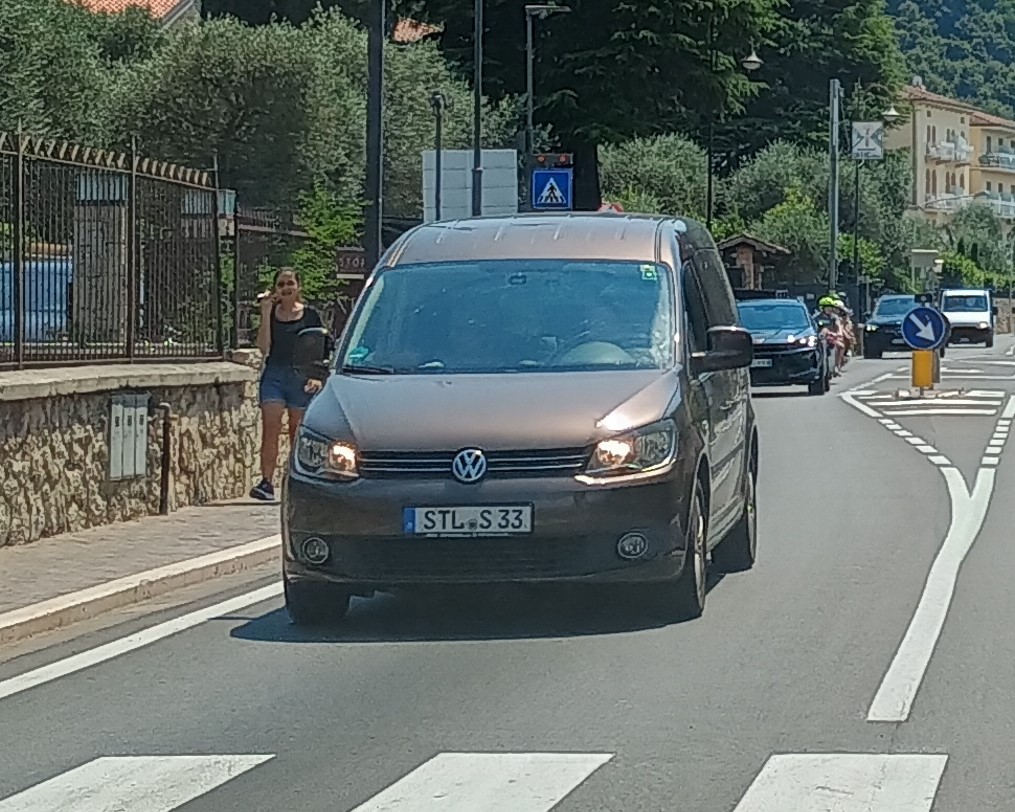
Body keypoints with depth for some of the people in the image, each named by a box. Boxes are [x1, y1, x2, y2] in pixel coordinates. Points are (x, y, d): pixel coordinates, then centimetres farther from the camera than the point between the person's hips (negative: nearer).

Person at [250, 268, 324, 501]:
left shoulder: (310, 315, 4)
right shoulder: (271, 313, 7)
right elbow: (264, 347, -4)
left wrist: (316, 377, -5)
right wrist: (266, 313, -6)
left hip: (301, 376, -1)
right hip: (273, 375, 1)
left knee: (298, 434, 5)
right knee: (270, 429, -12)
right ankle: (266, 482, -19)